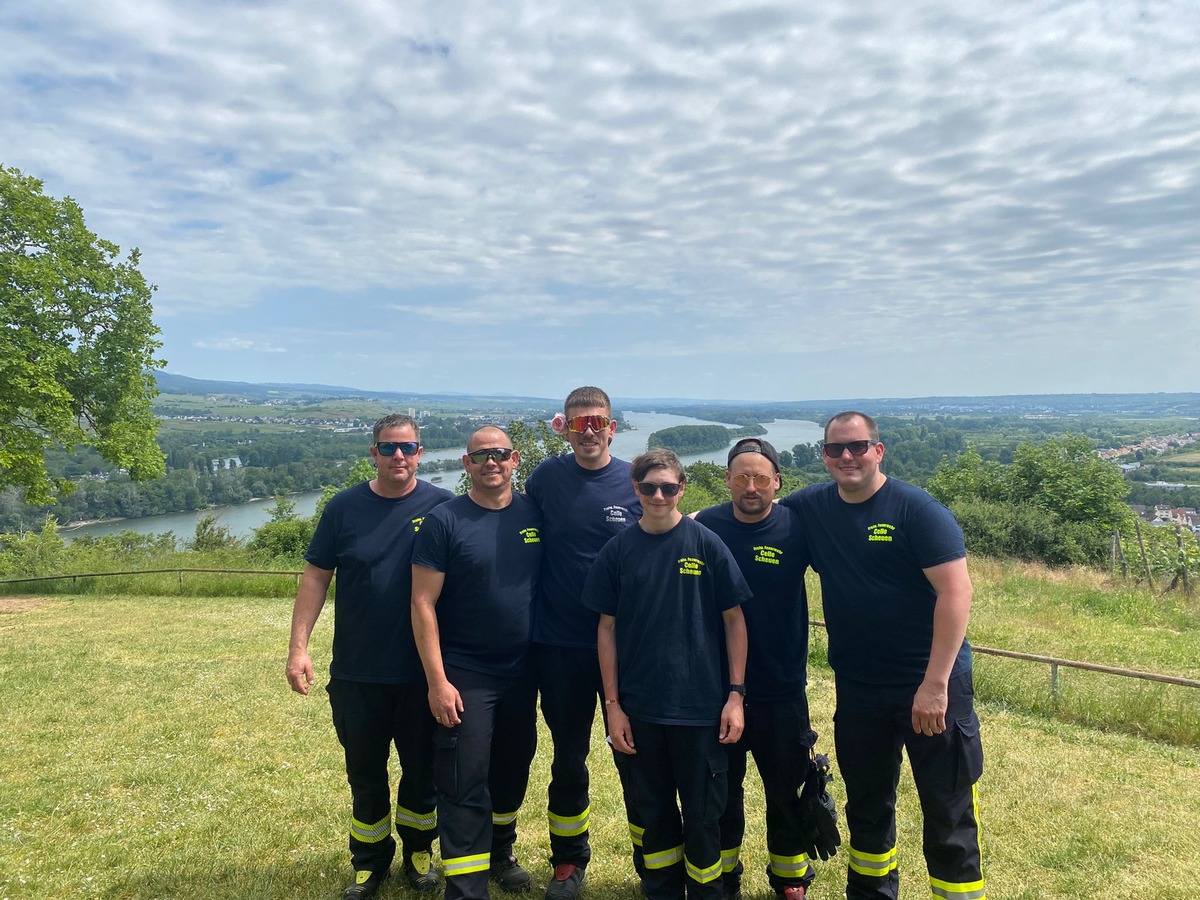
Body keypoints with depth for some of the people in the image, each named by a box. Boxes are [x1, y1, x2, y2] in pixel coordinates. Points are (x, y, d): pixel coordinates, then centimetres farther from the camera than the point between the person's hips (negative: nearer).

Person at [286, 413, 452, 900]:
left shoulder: (441, 506, -5)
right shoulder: (345, 507, -2)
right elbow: (315, 577, 1)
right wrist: (299, 646, -6)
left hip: (421, 672, -1)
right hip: (356, 673, 1)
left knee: (422, 769, 14)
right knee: (365, 773, 15)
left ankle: (418, 851, 37)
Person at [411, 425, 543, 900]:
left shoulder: (534, 514, 0)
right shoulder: (444, 521, -12)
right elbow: (423, 603, -12)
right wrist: (437, 681, -16)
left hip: (522, 672, 5)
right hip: (464, 676, -4)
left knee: (512, 771, 20)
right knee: (465, 787, -1)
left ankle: (499, 853, 44)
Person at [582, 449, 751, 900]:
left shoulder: (706, 544, -6)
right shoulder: (618, 550, -1)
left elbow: (734, 620, -1)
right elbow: (607, 629, 3)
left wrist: (735, 694, -5)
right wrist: (612, 704, 1)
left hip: (700, 706, -2)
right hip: (640, 706, 2)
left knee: (702, 812, 10)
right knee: (652, 808, 16)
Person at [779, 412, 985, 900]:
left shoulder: (918, 510, -13)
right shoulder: (811, 507, 1)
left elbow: (956, 592, -18)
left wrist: (935, 682, -22)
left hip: (932, 684, -5)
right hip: (857, 689, 5)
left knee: (948, 809, 5)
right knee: (867, 803, 20)